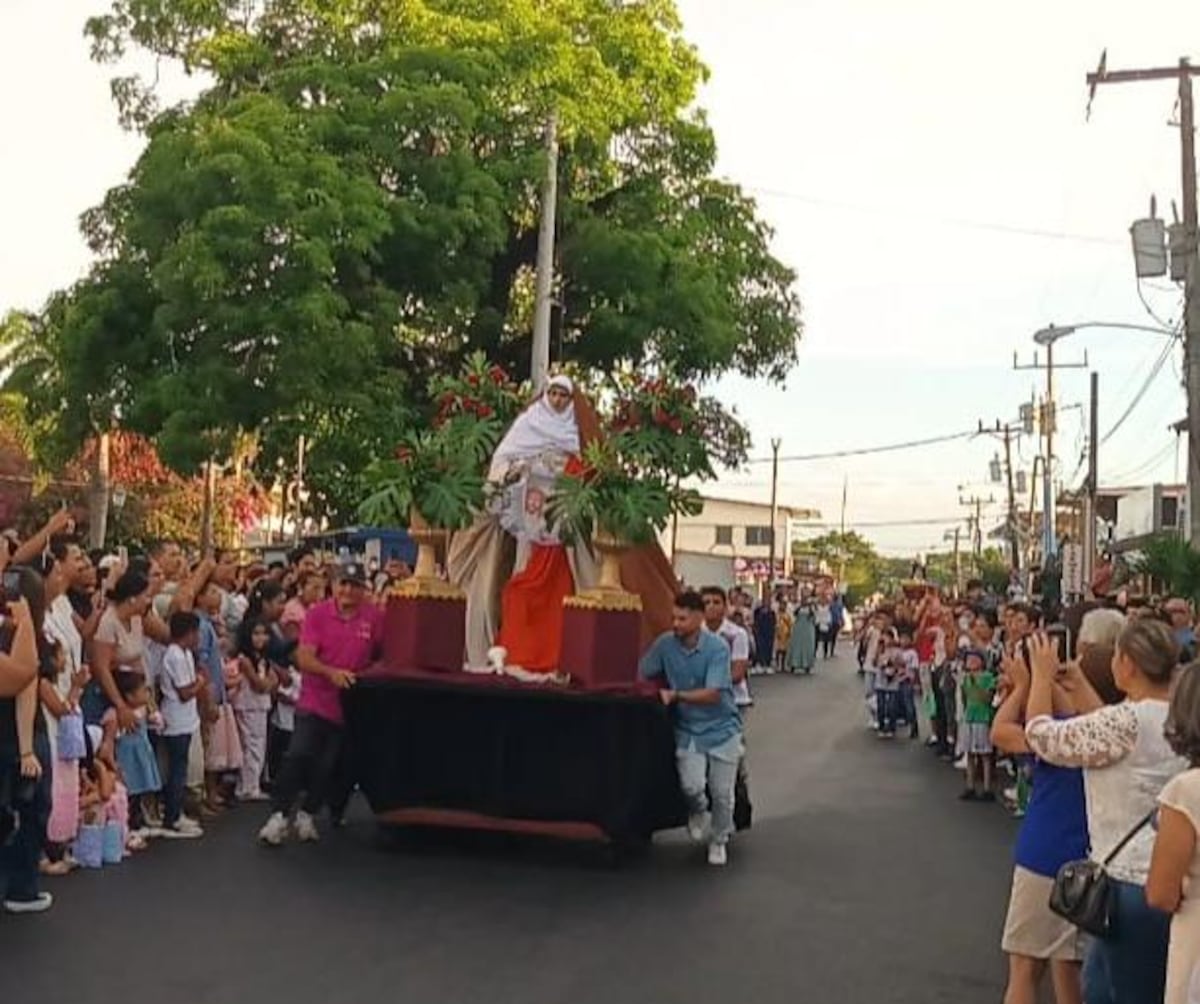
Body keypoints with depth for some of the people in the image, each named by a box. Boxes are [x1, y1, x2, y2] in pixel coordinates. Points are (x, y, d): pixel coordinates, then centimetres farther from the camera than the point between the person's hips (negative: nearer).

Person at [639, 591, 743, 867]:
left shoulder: (717, 648, -16)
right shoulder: (665, 644, -7)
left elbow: (713, 694, -22)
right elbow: (641, 676, 3)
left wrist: (675, 695, -23)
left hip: (721, 728, -1)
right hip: (688, 730, 1)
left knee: (722, 793, 5)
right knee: (692, 785, -17)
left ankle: (719, 840, 33)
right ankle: (697, 812, 20)